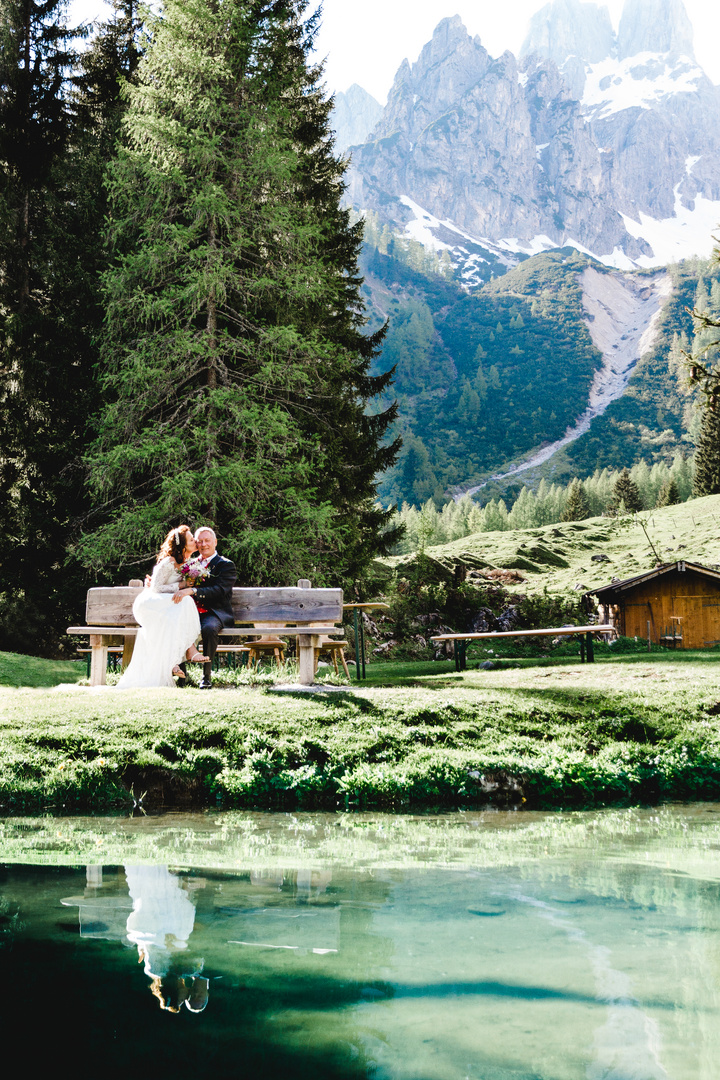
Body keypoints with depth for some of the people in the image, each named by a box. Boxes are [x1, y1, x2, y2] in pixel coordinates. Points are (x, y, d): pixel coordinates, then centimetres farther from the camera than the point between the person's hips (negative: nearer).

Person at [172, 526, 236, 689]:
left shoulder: (226, 565, 3)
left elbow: (219, 590, -15)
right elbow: (180, 586, 27)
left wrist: (191, 591, -29)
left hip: (215, 613, -5)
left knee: (209, 628, -39)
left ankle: (207, 675, -25)